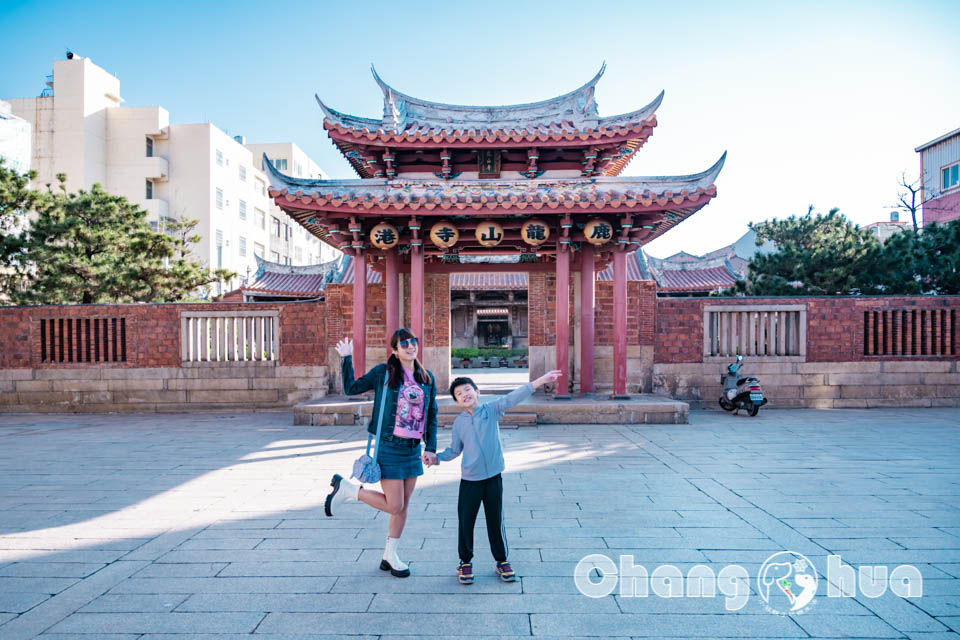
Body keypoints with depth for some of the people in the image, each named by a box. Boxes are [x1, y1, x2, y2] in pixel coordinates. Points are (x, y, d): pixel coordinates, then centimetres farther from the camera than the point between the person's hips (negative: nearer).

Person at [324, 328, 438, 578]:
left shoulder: (427, 378, 5)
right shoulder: (383, 373, -6)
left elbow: (432, 415, 9)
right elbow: (351, 388, 1)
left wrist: (431, 448, 3)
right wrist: (346, 360, -7)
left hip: (413, 449, 5)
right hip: (389, 447, -5)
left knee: (403, 506, 11)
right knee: (394, 505, -5)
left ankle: (390, 556, 28)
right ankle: (346, 488, 15)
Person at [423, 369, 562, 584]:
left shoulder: (492, 410, -2)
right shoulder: (459, 422, 4)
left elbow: (513, 398, -13)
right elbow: (454, 450, 15)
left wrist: (541, 380, -23)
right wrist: (436, 457, -1)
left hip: (493, 477, -1)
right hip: (469, 480, 1)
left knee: (496, 521, 8)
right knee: (465, 522, 5)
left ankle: (502, 561, 25)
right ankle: (465, 562, 25)